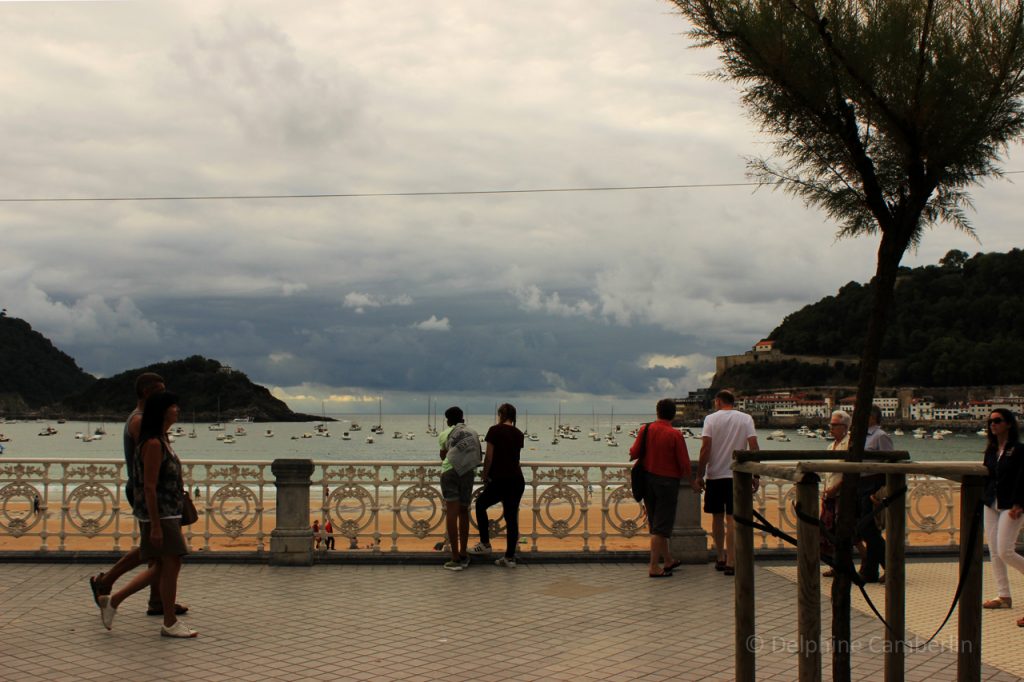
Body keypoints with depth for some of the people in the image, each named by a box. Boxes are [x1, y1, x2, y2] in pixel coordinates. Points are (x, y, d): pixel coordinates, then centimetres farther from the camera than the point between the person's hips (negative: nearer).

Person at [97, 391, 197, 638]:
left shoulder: (162, 441, 14)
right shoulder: (153, 444, -17)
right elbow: (149, 486, -20)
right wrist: (156, 526, -21)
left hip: (168, 514, 10)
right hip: (159, 515, -10)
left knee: (161, 567, 13)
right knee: (171, 565, -2)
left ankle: (112, 601, 20)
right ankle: (170, 623, 8)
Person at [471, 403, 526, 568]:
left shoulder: (495, 430, -6)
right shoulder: (519, 434, 10)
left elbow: (489, 457, -7)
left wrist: (485, 475, 8)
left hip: (500, 480, -5)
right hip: (518, 480, 5)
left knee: (480, 505, 19)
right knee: (511, 517, 8)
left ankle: (485, 544, 18)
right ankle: (510, 557, 7)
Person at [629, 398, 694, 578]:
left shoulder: (646, 429, -3)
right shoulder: (675, 435, -13)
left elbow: (633, 454, -1)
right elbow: (684, 464, -11)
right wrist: (692, 482, 4)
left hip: (647, 480, 5)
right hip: (667, 481, -5)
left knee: (657, 524, 16)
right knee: (661, 527, -1)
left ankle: (668, 560, 29)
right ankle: (654, 567, -3)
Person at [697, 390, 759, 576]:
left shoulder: (711, 419, -3)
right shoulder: (746, 419, 1)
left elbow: (705, 449, -9)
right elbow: (753, 447, -5)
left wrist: (700, 475, -4)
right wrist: (755, 475, 1)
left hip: (714, 475, 0)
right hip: (737, 476, 0)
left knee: (717, 518, 13)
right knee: (731, 519, -1)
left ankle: (720, 558, 22)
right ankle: (730, 563, -7)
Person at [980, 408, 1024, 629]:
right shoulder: (991, 451, 12)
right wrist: (981, 498, 5)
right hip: (991, 504, 7)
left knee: (1005, 552, -13)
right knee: (994, 552, 5)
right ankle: (1004, 596, 12)